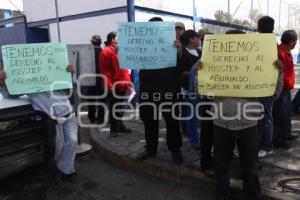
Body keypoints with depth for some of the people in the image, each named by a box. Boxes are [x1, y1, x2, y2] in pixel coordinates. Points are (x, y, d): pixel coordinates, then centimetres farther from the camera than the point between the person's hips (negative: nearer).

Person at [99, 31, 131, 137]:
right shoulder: (106, 52, -8)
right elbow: (104, 70, -12)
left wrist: (127, 82, 9)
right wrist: (109, 85, -17)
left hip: (122, 85, 7)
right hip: (113, 86, -6)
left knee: (120, 108, 15)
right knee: (113, 108, 4)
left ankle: (120, 126, 28)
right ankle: (113, 129, 15)